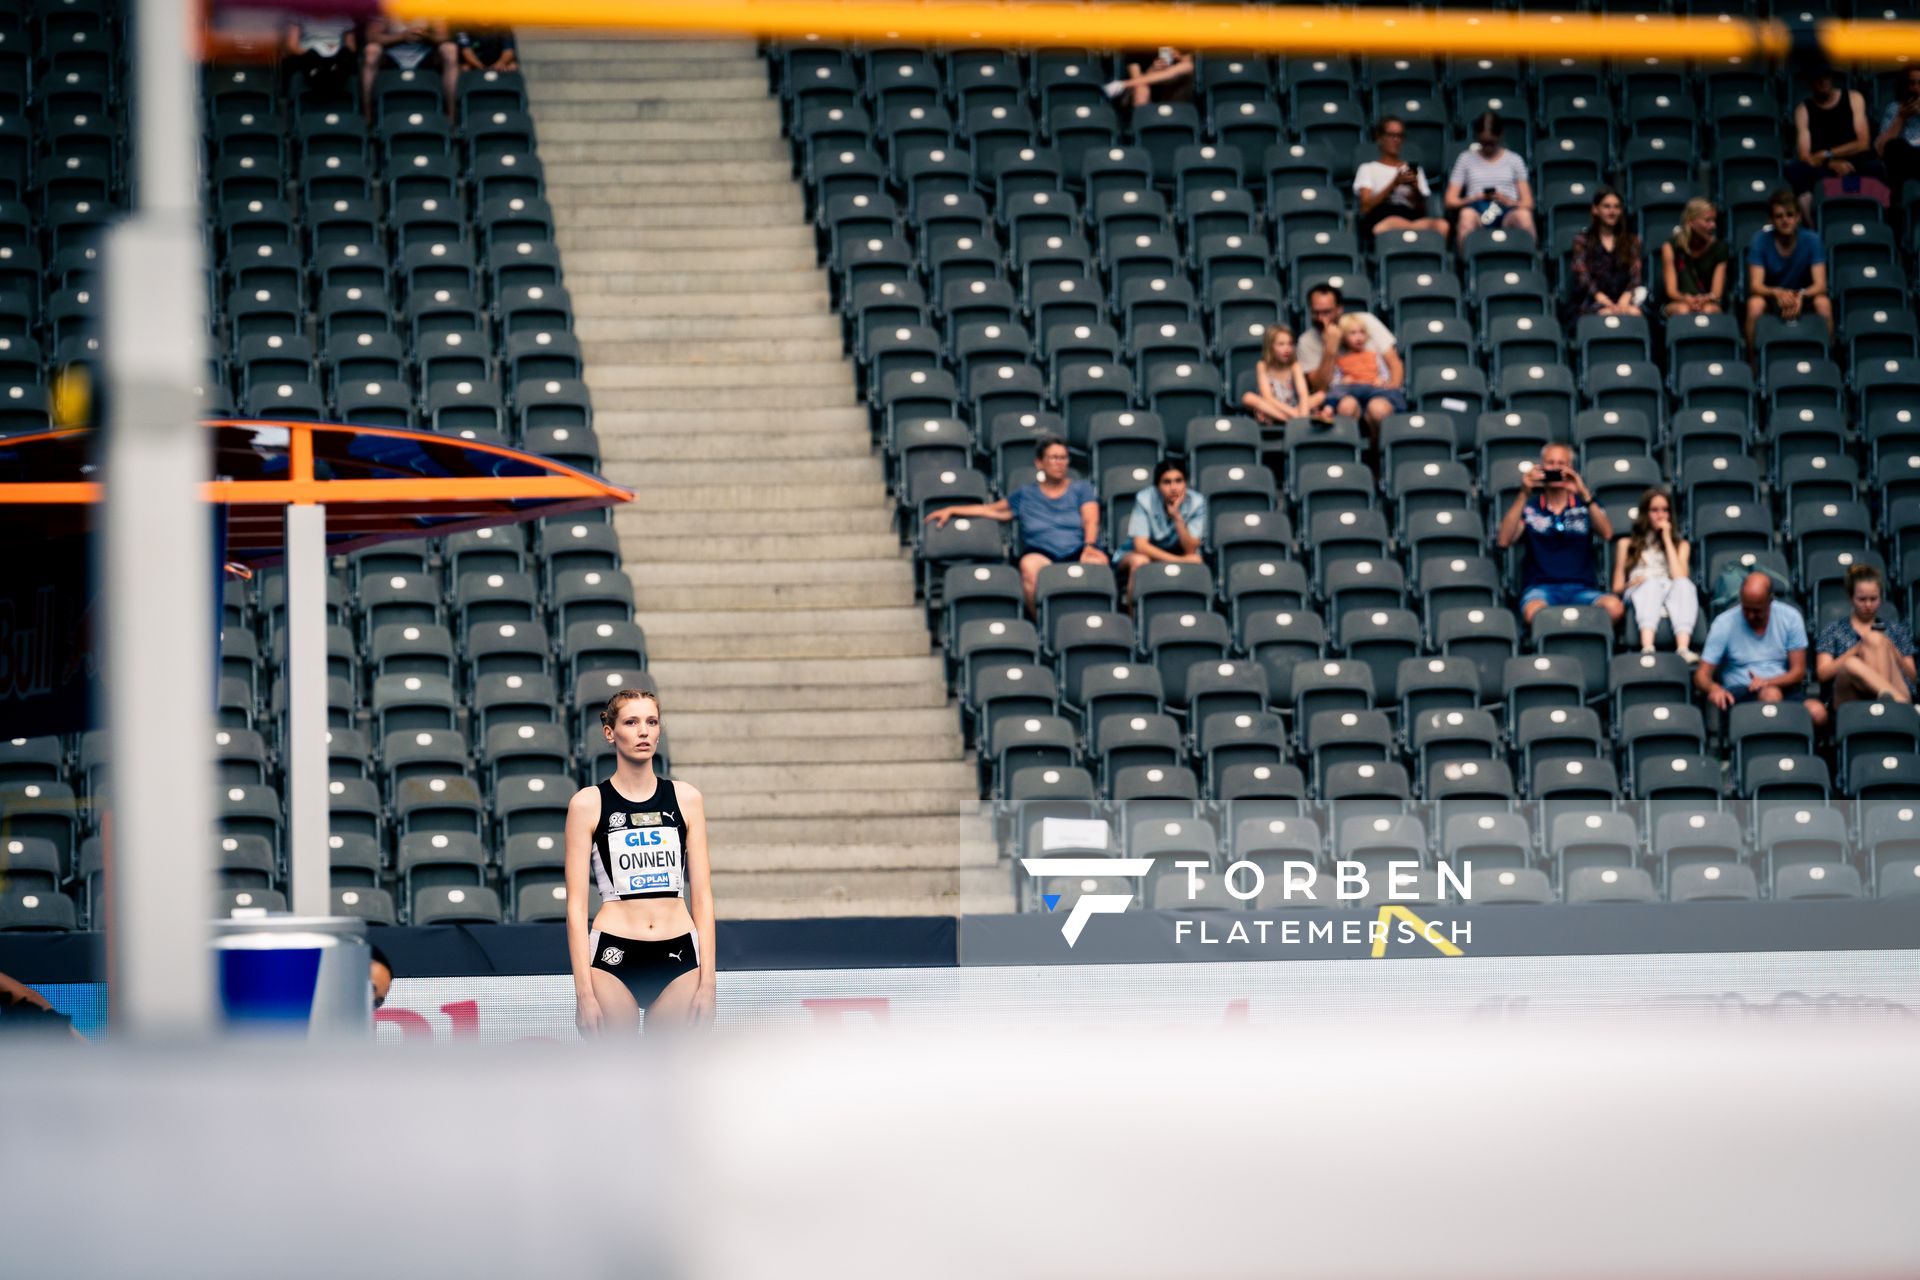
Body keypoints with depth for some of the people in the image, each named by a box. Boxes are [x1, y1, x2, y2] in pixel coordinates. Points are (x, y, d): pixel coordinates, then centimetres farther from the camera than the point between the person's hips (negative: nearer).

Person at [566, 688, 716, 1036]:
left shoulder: (686, 798, 9)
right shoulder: (588, 803, 2)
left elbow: (702, 896, 9)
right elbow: (576, 905, -1)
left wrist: (707, 981, 1)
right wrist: (584, 990, -8)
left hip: (678, 956, 2)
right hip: (614, 957, -2)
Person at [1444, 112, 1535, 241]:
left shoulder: (1514, 160, 20)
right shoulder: (1466, 159, 19)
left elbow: (1528, 203, 14)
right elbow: (1450, 201, 13)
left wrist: (1508, 201, -8)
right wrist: (1474, 199, -8)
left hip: (1507, 212, 1)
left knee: (1523, 215, -36)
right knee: (1467, 214, -38)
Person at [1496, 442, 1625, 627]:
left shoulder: (1584, 505, 16)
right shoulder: (1530, 506, 14)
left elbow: (1607, 533, -2)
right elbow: (1504, 541, -1)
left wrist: (1584, 494, -15)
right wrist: (1524, 495, -9)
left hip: (1581, 589, 1)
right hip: (1541, 588, -1)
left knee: (1614, 606, -34)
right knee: (1534, 612, -41)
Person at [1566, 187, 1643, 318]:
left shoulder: (1631, 241, 19)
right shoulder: (1582, 241, 11)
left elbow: (1635, 276, 7)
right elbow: (1582, 278, -1)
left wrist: (1625, 298, -16)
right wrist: (1608, 304, -18)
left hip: (1623, 298, 2)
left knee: (1634, 312, -34)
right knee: (1609, 314, -37)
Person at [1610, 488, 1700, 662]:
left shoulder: (1681, 545, 27)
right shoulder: (1627, 545, 26)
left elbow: (1679, 577, 5)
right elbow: (1617, 588, 17)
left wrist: (1667, 540, 10)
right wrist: (1630, 585, -7)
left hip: (1671, 595, 1)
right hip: (1639, 595, -1)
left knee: (1684, 585, -36)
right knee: (1651, 584, -38)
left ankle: (1683, 649, -61)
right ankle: (1647, 648, -65)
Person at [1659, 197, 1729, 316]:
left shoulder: (1718, 247, 2)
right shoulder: (1671, 248, -2)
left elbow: (1717, 293, -3)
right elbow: (1671, 290, -6)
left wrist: (1705, 299, -27)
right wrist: (1687, 299, -30)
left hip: (1708, 303, 1)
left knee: (1709, 310, -35)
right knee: (1683, 310, -37)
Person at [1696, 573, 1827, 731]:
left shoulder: (1790, 618, 4)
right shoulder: (1724, 624, -1)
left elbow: (1798, 672, 3)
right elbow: (1702, 676, -2)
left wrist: (1768, 682, -18)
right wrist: (1714, 688, -27)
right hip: (1739, 694, -2)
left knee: (1817, 712, -32)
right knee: (1771, 694, -38)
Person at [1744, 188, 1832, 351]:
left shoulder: (1811, 241, -12)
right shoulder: (1761, 240, -14)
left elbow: (1820, 284, -19)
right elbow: (1755, 285, -20)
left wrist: (1801, 296, -41)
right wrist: (1777, 293, -42)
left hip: (1803, 297, 1)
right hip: (1770, 295, -1)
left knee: (1823, 303, -31)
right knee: (1755, 304, -34)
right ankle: (1755, 360, -19)